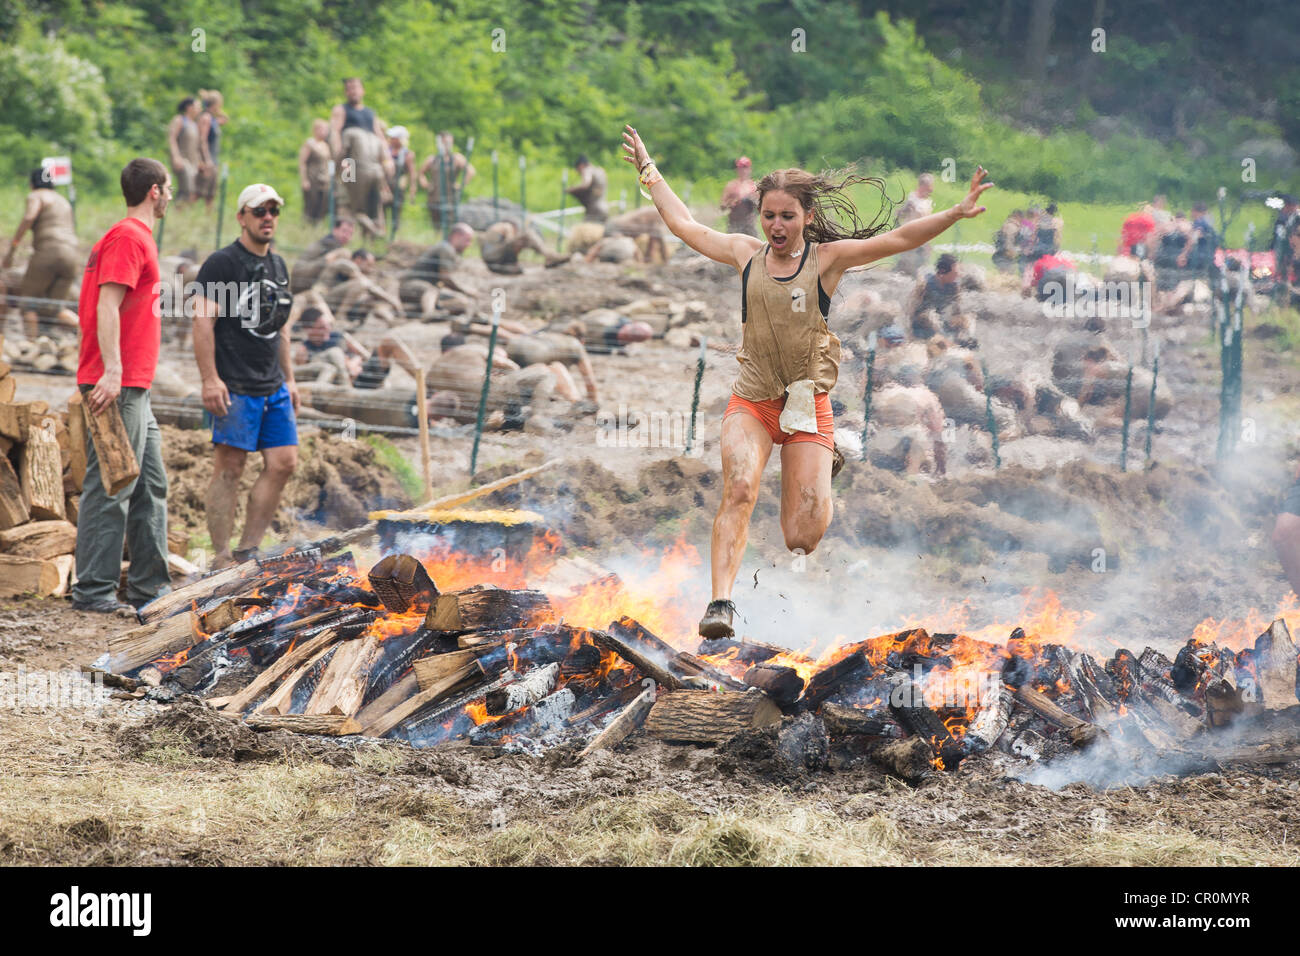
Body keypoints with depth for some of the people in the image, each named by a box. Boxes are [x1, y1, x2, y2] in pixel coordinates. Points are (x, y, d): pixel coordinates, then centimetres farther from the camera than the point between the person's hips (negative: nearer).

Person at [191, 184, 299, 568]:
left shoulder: (278, 266, 18)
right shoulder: (222, 263, -5)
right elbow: (203, 322, -12)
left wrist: (289, 379, 20)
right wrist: (210, 379, -19)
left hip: (274, 388, 8)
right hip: (235, 387, -8)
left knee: (283, 463, 2)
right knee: (229, 468, -7)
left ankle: (247, 551, 9)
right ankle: (221, 558, -5)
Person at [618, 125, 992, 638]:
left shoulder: (827, 259, -1)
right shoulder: (746, 255, 6)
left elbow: (897, 239, -9)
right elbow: (684, 225, 20)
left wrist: (956, 212, -21)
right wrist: (649, 171, 27)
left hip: (807, 406, -1)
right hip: (750, 403, 1)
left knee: (805, 533, -2)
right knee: (738, 490, -26)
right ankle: (720, 603, -28)